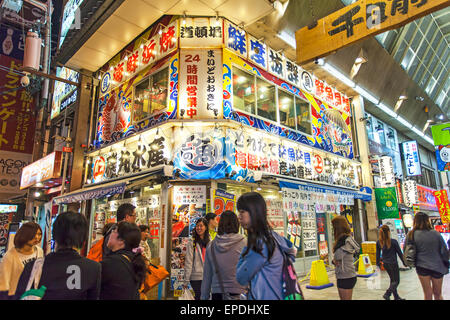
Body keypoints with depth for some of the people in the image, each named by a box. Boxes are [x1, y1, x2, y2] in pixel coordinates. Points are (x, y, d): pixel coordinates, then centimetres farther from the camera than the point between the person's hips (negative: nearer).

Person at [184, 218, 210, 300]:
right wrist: (186, 280, -8)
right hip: (196, 277, -4)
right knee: (199, 297, -2)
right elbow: (188, 263, -7)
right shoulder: (192, 243, -5)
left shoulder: (209, 242, 7)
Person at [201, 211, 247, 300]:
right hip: (238, 293, -3)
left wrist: (204, 296, 14)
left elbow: (207, 275, 5)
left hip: (217, 293, 3)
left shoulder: (211, 245, -2)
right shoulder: (244, 243, -11)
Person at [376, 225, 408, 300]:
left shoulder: (379, 242, -5)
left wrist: (378, 262, 15)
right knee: (396, 281, 7)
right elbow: (399, 253, -7)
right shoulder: (393, 241, -17)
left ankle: (396, 297, 27)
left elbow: (378, 254, 3)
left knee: (393, 280, 20)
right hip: (393, 264, -5)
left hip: (385, 264, 5)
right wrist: (404, 263, 7)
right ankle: (387, 294, -9)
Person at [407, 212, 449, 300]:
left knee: (427, 294, 12)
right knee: (437, 293, 18)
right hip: (437, 267, 1)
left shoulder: (411, 235, -8)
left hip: (422, 266, 0)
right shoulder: (436, 234, -8)